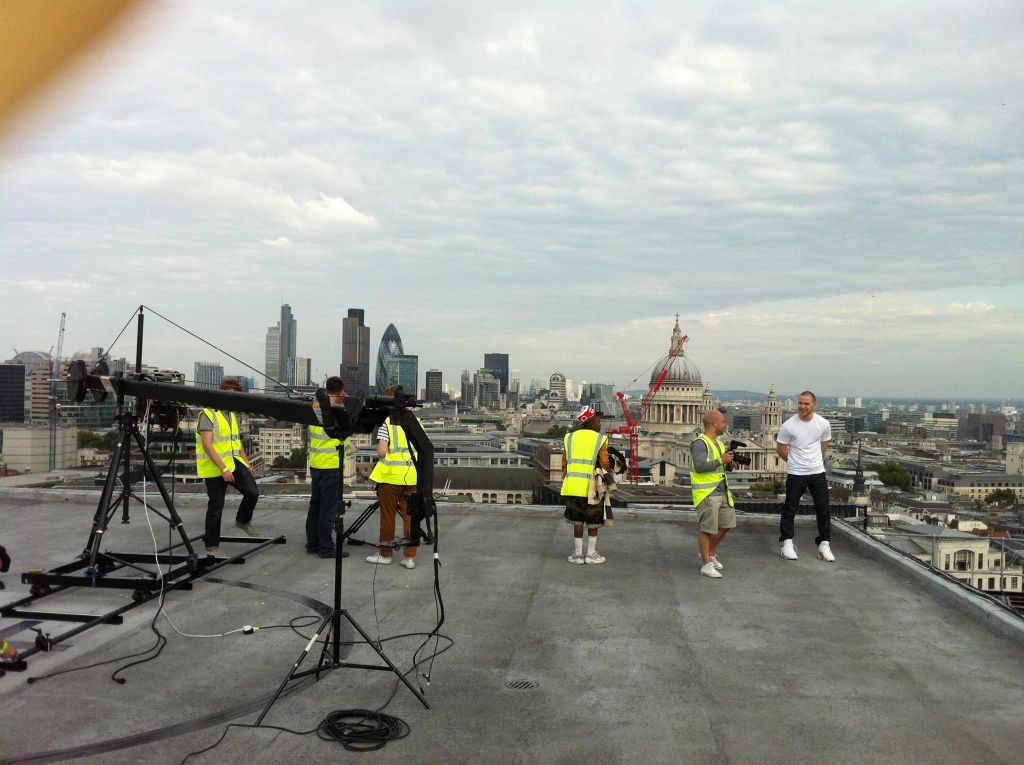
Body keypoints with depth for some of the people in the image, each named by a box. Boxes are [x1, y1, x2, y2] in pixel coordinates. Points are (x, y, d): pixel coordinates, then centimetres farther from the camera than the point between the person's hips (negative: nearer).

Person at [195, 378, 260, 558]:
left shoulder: (231, 415, 15)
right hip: (214, 468, -7)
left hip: (234, 463, 7)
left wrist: (247, 465, 19)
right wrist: (223, 469, -24)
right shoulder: (208, 414, -11)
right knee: (216, 507, -1)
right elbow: (207, 445, -19)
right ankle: (211, 547, 11)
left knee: (252, 492, -8)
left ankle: (243, 520, 20)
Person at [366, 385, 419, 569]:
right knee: (409, 516, 7)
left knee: (388, 516, 9)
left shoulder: (386, 422, -8)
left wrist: (380, 452, 6)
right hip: (412, 475, 4)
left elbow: (382, 451, -16)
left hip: (391, 475, -4)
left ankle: (385, 554, 19)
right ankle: (410, 557, 9)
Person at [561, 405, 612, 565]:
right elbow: (605, 465, -7)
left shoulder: (570, 437, 7)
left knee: (577, 521, 12)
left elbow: (564, 464, 8)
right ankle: (591, 554, 16)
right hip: (592, 487, -3)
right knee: (593, 522, 11)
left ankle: (578, 554, 14)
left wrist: (565, 482, 16)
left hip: (572, 486, 3)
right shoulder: (600, 440, -4)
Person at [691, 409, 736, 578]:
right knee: (707, 528, -4)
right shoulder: (700, 443, -15)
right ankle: (706, 565, 5)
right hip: (706, 493, -9)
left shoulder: (718, 442, 16)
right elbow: (700, 466, -26)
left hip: (722, 492, 9)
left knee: (726, 524, 15)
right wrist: (721, 460, -23)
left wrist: (729, 464, 3)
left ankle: (710, 553, 32)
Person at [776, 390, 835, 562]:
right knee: (790, 509, 4)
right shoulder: (788, 426, -13)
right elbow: (780, 448, -1)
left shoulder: (823, 424, -3)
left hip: (818, 472, 3)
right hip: (796, 474, -3)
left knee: (823, 510, 7)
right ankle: (786, 543, 18)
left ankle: (824, 545, 19)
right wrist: (795, 462, 8)